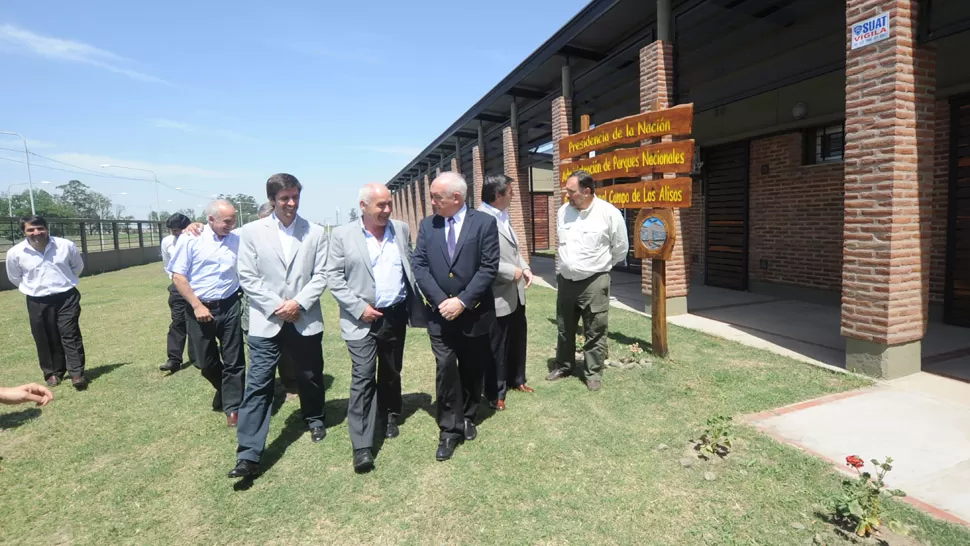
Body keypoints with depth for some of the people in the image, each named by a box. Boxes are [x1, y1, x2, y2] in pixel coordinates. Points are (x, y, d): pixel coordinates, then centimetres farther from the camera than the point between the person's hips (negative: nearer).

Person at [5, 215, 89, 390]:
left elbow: (78, 266, 12)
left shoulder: (66, 245, -7)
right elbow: (14, 277, 12)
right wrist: (34, 288, 11)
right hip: (37, 302, 1)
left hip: (66, 298, -1)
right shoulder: (15, 253, -6)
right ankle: (53, 373, 23)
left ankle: (77, 374, -3)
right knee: (46, 339, 8)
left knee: (70, 335, -3)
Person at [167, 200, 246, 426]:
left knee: (233, 360, 4)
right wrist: (197, 306, -11)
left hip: (229, 307, 1)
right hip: (200, 309, -1)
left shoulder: (237, 240, 1)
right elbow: (178, 276, -6)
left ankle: (232, 406, 18)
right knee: (207, 362, 14)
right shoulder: (190, 239, -6)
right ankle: (225, 393, 40)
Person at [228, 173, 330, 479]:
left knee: (310, 377, 16)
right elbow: (247, 278, -3)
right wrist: (277, 307, -11)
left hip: (305, 320, 1)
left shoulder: (315, 233, 2)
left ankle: (314, 419, 42)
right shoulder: (252, 232, 0)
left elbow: (320, 276, -1)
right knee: (258, 384, -2)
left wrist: (298, 303, -13)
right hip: (266, 322, -1)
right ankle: (248, 455, 3)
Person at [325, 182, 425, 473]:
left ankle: (390, 416, 41)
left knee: (391, 372, 18)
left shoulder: (402, 230, 5)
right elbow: (334, 278, -5)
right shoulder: (342, 234, -5)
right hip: (362, 319, -3)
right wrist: (359, 307, -14)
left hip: (396, 315, 4)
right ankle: (362, 446, 2)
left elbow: (410, 269, 11)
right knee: (363, 378, -5)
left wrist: (418, 306, 6)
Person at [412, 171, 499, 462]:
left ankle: (467, 418, 35)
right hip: (440, 314, 1)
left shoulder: (484, 223, -5)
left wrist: (463, 301, -16)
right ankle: (450, 429, 13)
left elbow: (489, 267, -10)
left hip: (474, 313, -1)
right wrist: (441, 301, -12)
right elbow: (419, 266, -1)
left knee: (472, 370, 13)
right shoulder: (427, 225, 4)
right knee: (446, 370, -2)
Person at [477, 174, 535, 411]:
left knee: (518, 340, 22)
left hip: (515, 293, 9)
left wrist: (524, 268, 1)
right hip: (497, 296, -9)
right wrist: (512, 272, -21)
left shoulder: (503, 216, 10)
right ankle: (495, 393, 27)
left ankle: (516, 380, 43)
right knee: (496, 347, 8)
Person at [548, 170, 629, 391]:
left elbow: (621, 248, -2)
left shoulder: (609, 213, -13)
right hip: (565, 280, 5)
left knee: (595, 332, 6)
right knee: (564, 329, 17)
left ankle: (593, 373, 22)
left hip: (594, 282, -4)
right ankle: (563, 366, 35)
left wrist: (600, 266, 8)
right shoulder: (563, 211, 2)